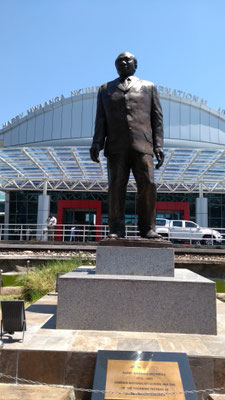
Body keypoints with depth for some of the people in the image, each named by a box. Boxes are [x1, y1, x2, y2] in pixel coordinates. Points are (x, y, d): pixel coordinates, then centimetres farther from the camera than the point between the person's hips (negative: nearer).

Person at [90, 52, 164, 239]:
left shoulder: (149, 87, 22)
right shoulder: (105, 89, 25)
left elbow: (157, 118, 13)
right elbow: (101, 119, 15)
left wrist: (158, 146, 0)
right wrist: (97, 143, -1)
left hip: (142, 145, 0)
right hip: (116, 147, 1)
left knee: (148, 185, -11)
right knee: (116, 187, -7)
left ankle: (148, 229, -3)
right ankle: (116, 231, -4)